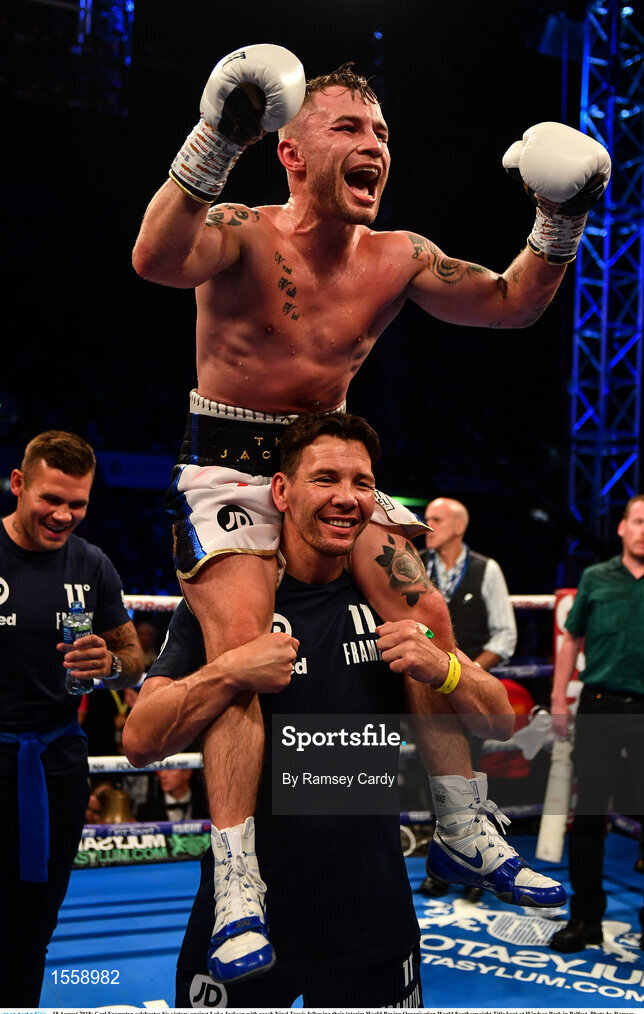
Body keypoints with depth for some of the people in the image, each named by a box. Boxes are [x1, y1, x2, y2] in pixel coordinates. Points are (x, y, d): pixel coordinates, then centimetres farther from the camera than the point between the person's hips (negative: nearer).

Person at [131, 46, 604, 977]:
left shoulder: (398, 259, 0)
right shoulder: (245, 236, -16)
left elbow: (510, 303, 4)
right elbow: (156, 259, -37)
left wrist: (560, 222, -11)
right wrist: (217, 140, -49)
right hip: (229, 463, -5)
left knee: (429, 618, -2)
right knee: (239, 648, -20)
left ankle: (464, 833, 15)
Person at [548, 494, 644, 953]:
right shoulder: (596, 579, 5)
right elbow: (572, 640, 10)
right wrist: (559, 699, 6)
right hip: (599, 707, 1)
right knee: (589, 815, 7)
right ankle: (585, 917, 18)